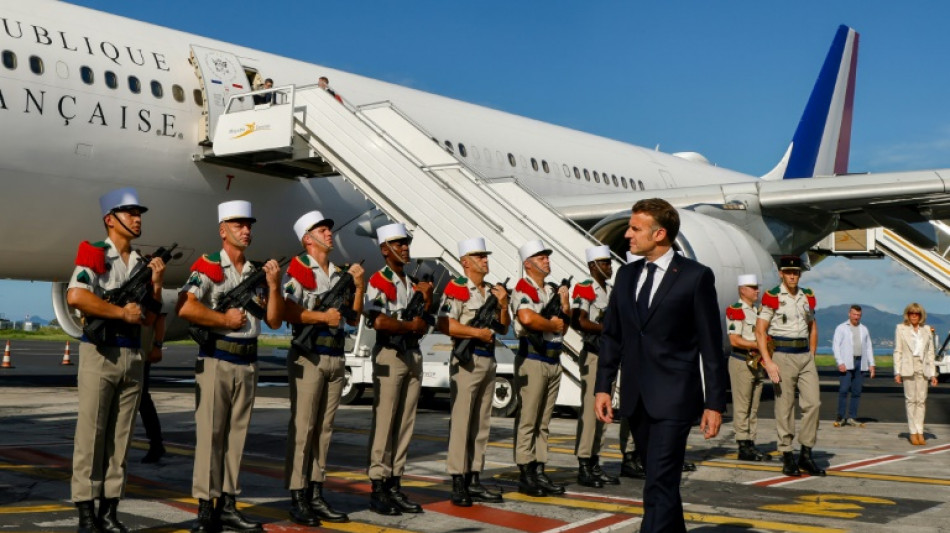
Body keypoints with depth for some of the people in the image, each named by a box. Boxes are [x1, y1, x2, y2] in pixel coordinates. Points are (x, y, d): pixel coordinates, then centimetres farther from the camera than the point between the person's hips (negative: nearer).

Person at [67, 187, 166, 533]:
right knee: (91, 435, -3)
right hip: (99, 353, -6)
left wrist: (156, 283, 0)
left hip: (132, 357, 6)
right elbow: (75, 297, -20)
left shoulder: (142, 263, 16)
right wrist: (122, 313, -14)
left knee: (121, 438, 7)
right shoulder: (94, 255, -3)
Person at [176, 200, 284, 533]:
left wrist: (273, 286, -3)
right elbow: (185, 307, -19)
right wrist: (224, 320, -14)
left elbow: (274, 321, 10)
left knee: (236, 435, 9)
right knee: (210, 434, -4)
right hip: (216, 360, -6)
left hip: (247, 364, 6)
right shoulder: (207, 266, -4)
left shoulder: (258, 272, 13)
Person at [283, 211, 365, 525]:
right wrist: (322, 316, -19)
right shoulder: (297, 269, -4)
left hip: (336, 358, 7)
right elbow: (287, 311, -15)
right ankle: (297, 499, 0)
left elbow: (353, 318, 14)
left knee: (324, 429, 9)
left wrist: (359, 286, 2)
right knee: (302, 428, -5)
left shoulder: (339, 273, 16)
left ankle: (316, 495, 15)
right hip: (308, 356, -7)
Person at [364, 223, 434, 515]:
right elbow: (379, 322, -20)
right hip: (389, 355, -7)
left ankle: (395, 485, 13)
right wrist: (411, 326, -9)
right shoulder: (379, 282, -7)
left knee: (405, 424, 7)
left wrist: (427, 299, -1)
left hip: (413, 355, 7)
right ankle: (378, 488, 0)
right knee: (384, 423, -5)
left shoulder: (414, 282, 16)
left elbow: (424, 323, 16)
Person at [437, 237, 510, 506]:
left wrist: (503, 304, 2)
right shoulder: (457, 288, -7)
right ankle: (458, 484, -3)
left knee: (482, 423, 10)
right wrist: (478, 332, -16)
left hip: (489, 361, 8)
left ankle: (474, 480, 16)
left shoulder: (492, 290, 17)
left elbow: (504, 328, 18)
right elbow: (445, 325, -20)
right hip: (467, 360, -8)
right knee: (461, 421, -6)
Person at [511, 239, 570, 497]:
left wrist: (565, 305, -1)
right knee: (527, 420, -4)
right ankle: (525, 475, 0)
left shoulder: (553, 291, 17)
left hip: (554, 360, 8)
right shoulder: (522, 289, -7)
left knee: (543, 422, 11)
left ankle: (539, 471, 16)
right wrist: (554, 325, -10)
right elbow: (527, 318, -27)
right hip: (532, 358, -8)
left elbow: (565, 327, 17)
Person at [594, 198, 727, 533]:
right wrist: (603, 387, 6)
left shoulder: (696, 276, -6)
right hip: (636, 398, 6)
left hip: (673, 398, -6)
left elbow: (711, 344, -6)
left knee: (660, 485, -10)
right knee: (662, 481, 17)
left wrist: (715, 403, -8)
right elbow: (611, 336, 13)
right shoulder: (626, 275, 10)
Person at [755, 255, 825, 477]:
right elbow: (760, 331, -8)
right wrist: (768, 362, -15)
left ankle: (806, 454, 8)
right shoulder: (772, 297, -6)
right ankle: (787, 458, 8)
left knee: (813, 403, -2)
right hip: (783, 357, -5)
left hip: (806, 357, 5)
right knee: (785, 408, 0)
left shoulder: (808, 296, 11)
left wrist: (812, 355, 12)